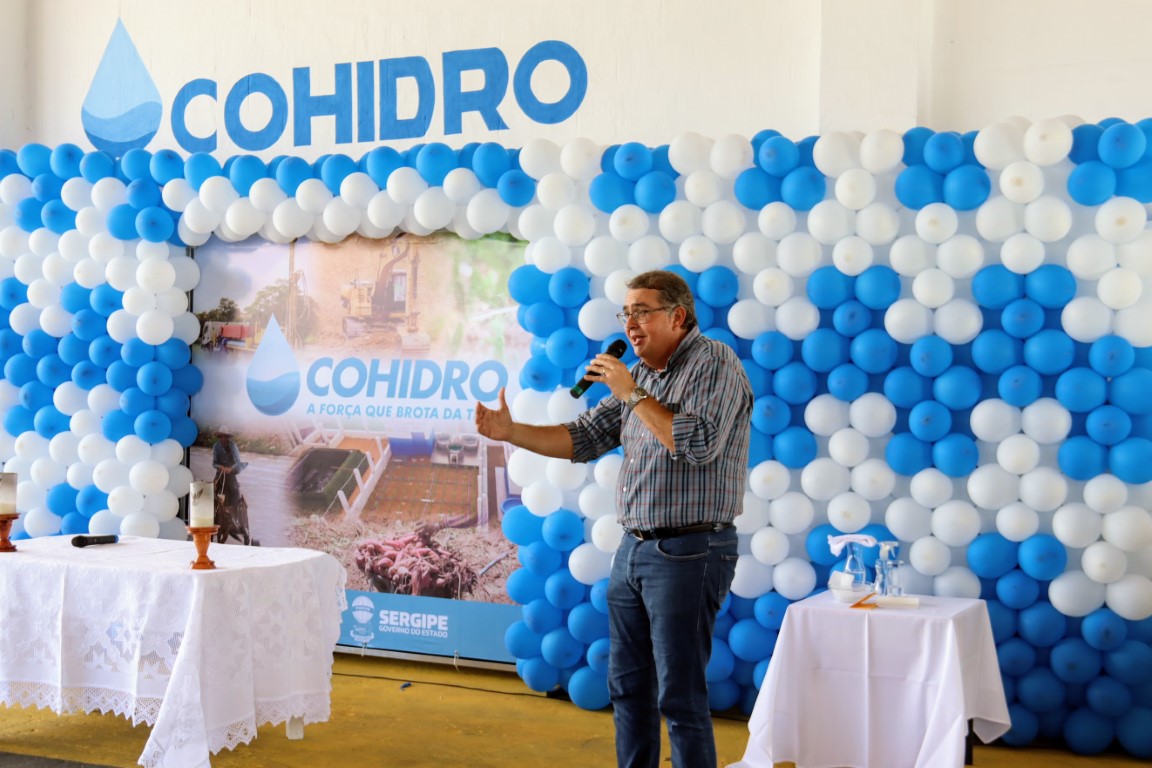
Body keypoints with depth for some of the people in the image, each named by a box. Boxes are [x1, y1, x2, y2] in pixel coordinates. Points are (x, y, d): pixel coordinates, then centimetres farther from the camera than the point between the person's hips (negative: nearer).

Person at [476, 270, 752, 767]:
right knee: (627, 686, 14)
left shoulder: (713, 362, -9)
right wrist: (511, 432, 0)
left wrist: (633, 394, -16)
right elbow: (583, 438, 12)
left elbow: (698, 444, -23)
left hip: (687, 553, -8)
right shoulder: (640, 375, 13)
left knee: (680, 697, -5)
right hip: (633, 549, 8)